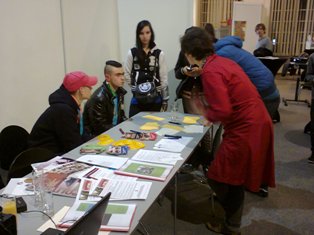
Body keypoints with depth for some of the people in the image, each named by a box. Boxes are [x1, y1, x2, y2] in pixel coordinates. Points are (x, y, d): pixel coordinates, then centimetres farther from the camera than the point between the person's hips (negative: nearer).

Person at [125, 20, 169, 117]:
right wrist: (135, 88, -5)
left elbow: (164, 78, 2)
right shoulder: (132, 53, 1)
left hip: (155, 99, 1)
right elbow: (127, 75, 4)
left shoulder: (159, 54, 1)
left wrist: (165, 100, 2)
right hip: (137, 99, 0)